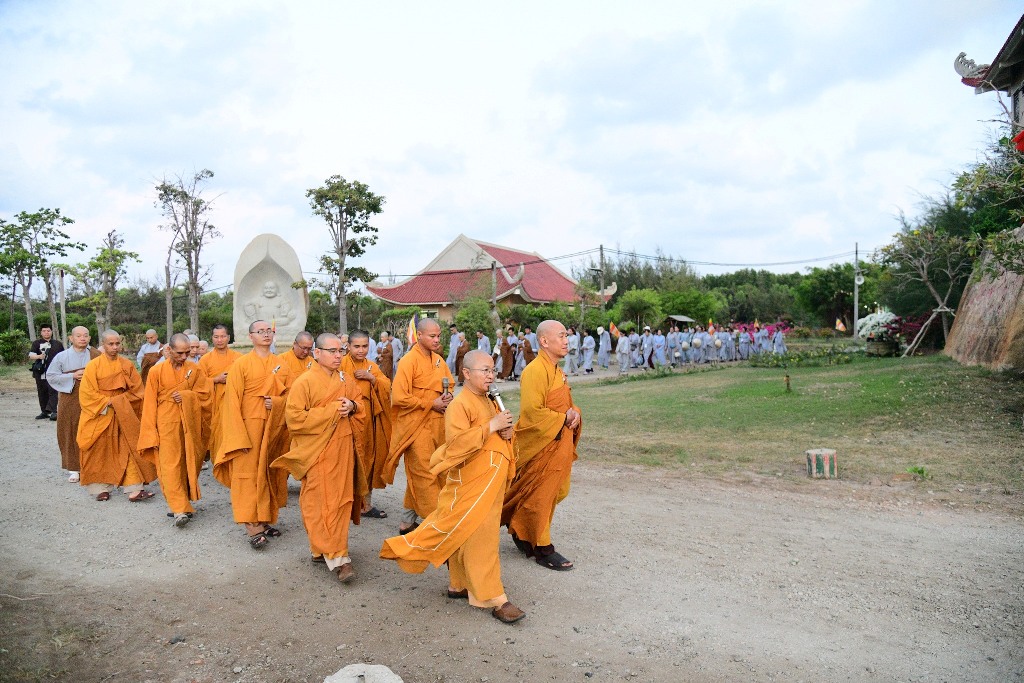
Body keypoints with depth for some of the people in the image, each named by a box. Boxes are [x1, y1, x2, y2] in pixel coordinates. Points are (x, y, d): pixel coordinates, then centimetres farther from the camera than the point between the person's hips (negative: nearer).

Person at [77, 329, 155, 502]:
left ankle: (134, 489, -5)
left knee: (129, 450, -3)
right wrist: (107, 403, -14)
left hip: (123, 416, 2)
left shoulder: (128, 365, 2)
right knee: (100, 453, 6)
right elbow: (87, 393, -8)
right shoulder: (93, 365, -5)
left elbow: (136, 390, 3)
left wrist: (116, 401, -9)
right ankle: (101, 488, 17)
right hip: (100, 416, -2)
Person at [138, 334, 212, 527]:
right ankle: (180, 509, -12)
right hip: (167, 424, -2)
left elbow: (205, 394, 6)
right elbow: (150, 402, 2)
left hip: (189, 424, 2)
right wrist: (152, 429, -1)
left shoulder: (196, 370, 6)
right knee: (170, 465, -9)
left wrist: (185, 396, -11)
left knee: (187, 464, 6)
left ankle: (179, 503, 19)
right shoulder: (157, 371, 1)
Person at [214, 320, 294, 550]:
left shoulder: (282, 365, 9)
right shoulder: (241, 365, -3)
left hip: (275, 428, 4)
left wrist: (276, 402, -12)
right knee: (249, 473, -5)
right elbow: (232, 402, -7)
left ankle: (265, 519, 19)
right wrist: (239, 436, -14)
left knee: (270, 473, 8)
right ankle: (253, 527, -5)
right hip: (249, 426, -4)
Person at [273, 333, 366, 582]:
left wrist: (351, 407, -8)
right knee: (321, 503, -5)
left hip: (343, 450, 5)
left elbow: (360, 406, 17)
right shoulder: (304, 382, -7)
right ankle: (336, 556, 0)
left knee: (342, 499, 8)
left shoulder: (346, 380, 9)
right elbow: (294, 418, -14)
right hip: (317, 451, -5)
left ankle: (325, 549, 22)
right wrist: (332, 410, -15)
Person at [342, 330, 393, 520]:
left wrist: (371, 378, -11)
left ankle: (366, 503, 17)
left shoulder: (372, 367, 13)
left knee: (368, 459, 8)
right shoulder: (341, 365, -2)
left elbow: (387, 387, 3)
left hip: (369, 420, 5)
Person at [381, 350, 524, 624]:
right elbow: (456, 442, -27)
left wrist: (506, 432, -1)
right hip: (469, 483, -9)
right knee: (479, 539, -2)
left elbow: (499, 431, 23)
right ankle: (494, 599, 5)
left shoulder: (489, 402, 12)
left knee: (466, 536, 18)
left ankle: (458, 585, 31)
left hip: (490, 483, 9)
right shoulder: (459, 405, -16)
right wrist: (490, 426, -25)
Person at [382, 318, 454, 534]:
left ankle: (407, 520, 27)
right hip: (415, 425, -7)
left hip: (435, 425, 7)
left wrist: (448, 397, 0)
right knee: (425, 475, -3)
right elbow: (399, 397, -18)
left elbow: (448, 386, 24)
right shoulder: (408, 361, -12)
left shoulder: (439, 360, 11)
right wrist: (431, 404, -14)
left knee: (417, 474, 15)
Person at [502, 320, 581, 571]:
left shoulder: (557, 371, 13)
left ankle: (521, 532, 35)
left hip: (559, 445, 10)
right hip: (541, 446, -10)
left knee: (551, 493, 18)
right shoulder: (535, 371, -19)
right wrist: (563, 419, -17)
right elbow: (532, 412, -26)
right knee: (539, 497, 4)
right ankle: (542, 549, 17)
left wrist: (574, 414, -1)